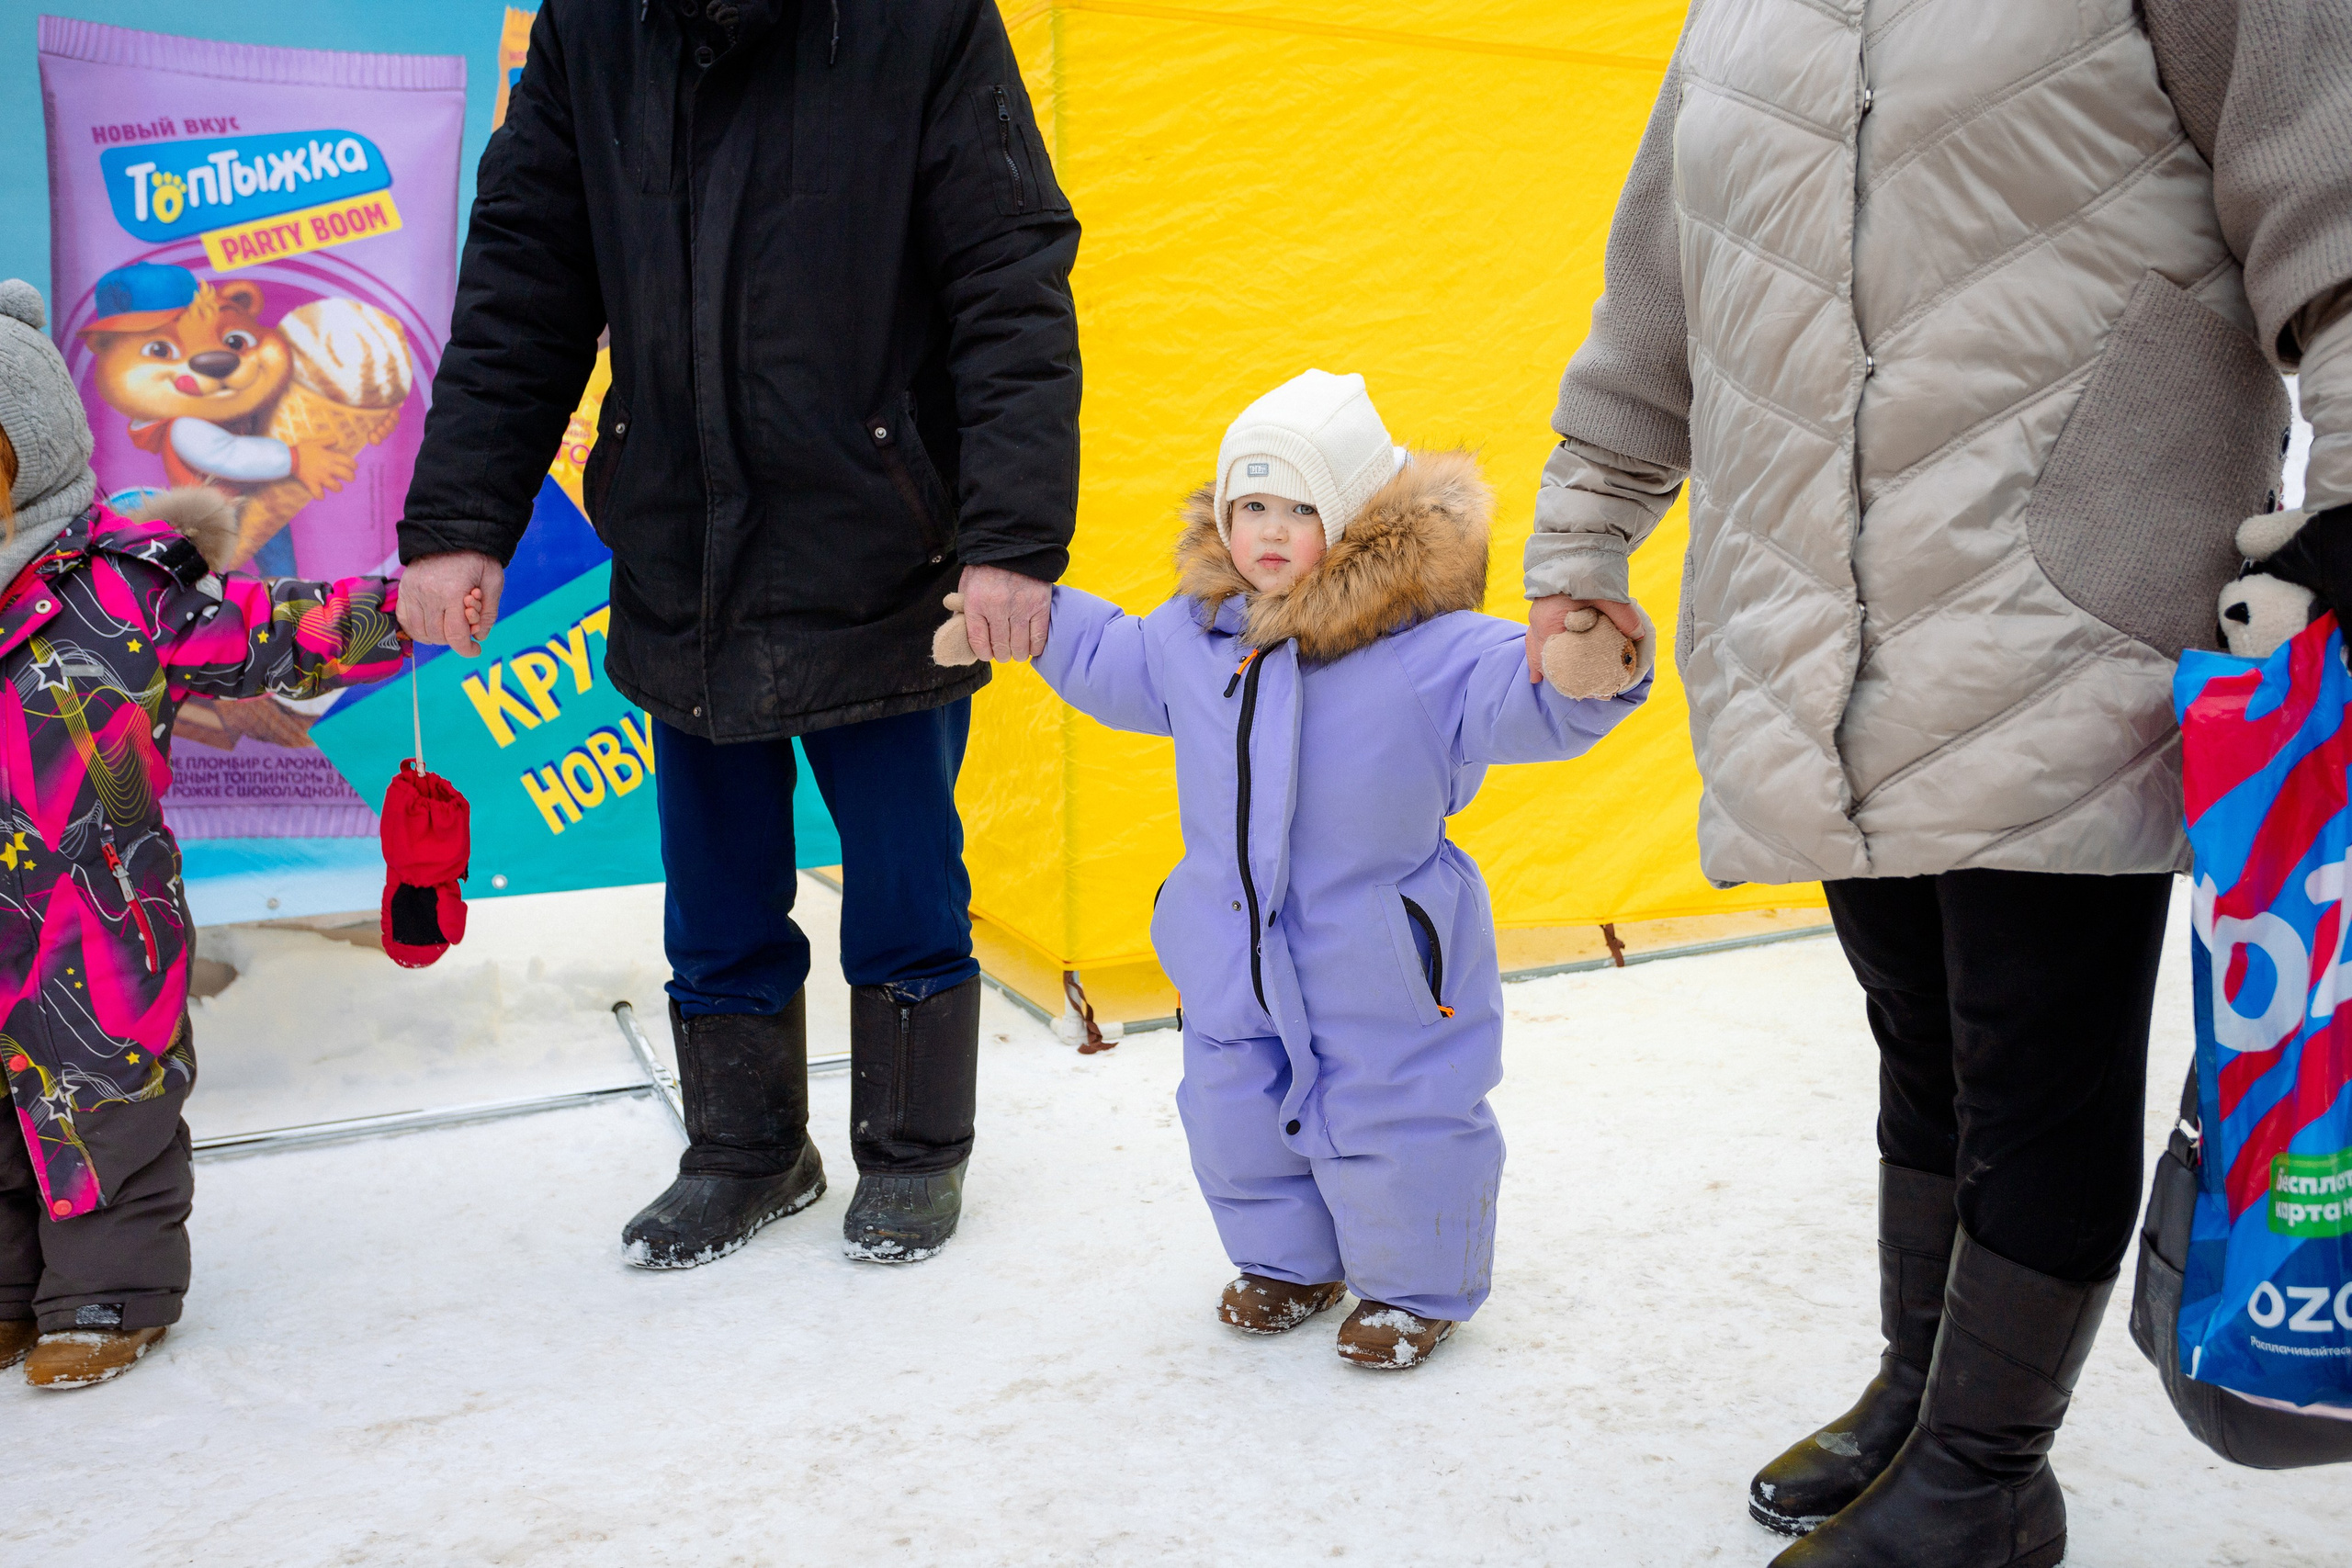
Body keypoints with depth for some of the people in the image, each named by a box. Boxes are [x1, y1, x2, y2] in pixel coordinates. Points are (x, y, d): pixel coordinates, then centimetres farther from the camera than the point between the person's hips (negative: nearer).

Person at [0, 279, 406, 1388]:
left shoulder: (124, 588, -10)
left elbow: (273, 635, -9)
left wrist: (407, 603, -17)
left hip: (97, 936, -5)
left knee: (106, 1111, 8)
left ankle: (110, 1293, 25)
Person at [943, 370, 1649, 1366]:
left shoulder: (1424, 647, -18)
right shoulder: (1194, 634, 1)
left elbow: (1520, 694, -26)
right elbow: (1111, 665, 20)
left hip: (1378, 963, -5)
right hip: (1234, 951, 6)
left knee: (1388, 1126, 7)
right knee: (1236, 1115, 17)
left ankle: (1414, 1288, 33)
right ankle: (1287, 1263, 43)